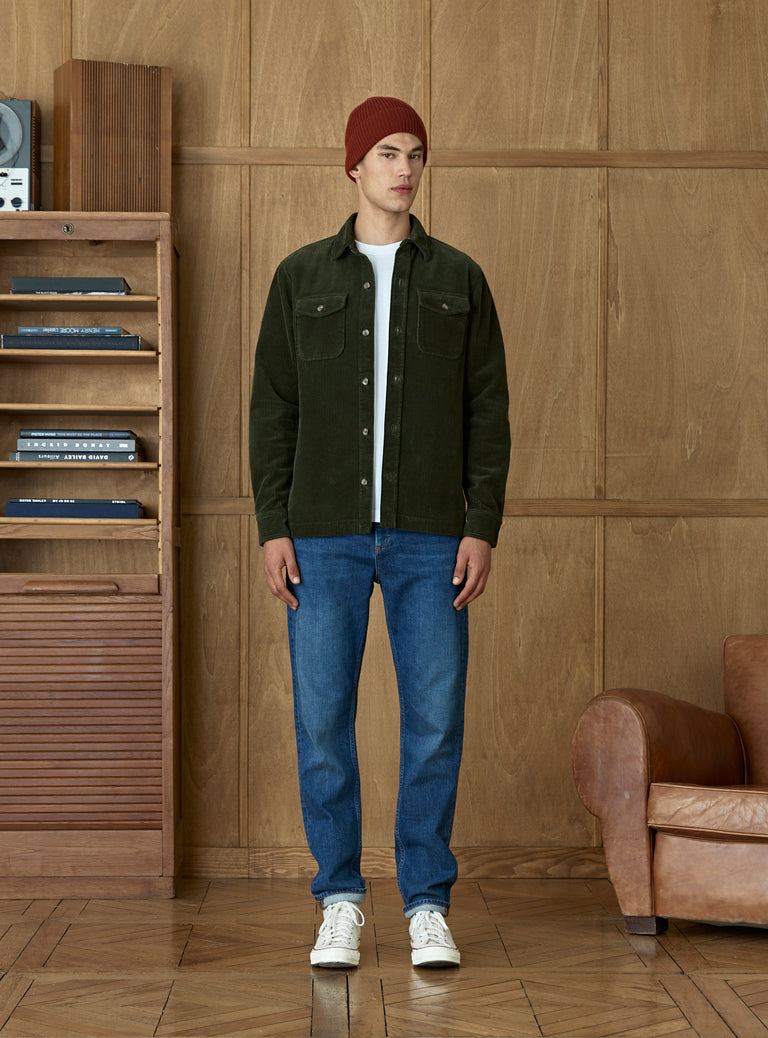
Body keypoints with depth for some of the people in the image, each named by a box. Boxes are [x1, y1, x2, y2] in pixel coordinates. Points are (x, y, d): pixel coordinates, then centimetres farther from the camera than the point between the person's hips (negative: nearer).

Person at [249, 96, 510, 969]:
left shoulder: (459, 280, 7)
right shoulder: (301, 277, 7)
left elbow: (488, 412, 5)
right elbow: (273, 409, 5)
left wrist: (483, 527, -5)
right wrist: (272, 528, -3)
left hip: (429, 536, 0)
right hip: (325, 535, 0)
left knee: (435, 719, -1)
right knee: (322, 718, 0)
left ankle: (427, 906, 11)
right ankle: (340, 904, 13)